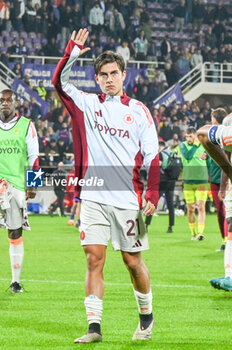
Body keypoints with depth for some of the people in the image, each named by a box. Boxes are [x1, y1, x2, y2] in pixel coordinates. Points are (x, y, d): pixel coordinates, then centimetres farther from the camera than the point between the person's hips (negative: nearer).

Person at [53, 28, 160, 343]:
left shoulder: (138, 111, 4)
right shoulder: (87, 104, 9)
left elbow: (152, 156, 3)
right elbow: (60, 81, 1)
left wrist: (152, 194, -5)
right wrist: (72, 52, -12)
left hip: (127, 199, -1)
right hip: (93, 197, 1)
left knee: (133, 261, 5)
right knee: (94, 259, -5)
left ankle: (147, 315, 25)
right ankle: (94, 326, -4)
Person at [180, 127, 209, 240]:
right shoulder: (183, 145, 3)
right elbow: (187, 156, -16)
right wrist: (195, 145, -10)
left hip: (201, 181, -1)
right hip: (188, 182, 1)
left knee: (201, 207, -11)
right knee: (190, 208, 3)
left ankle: (200, 233, -17)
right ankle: (193, 233, 14)